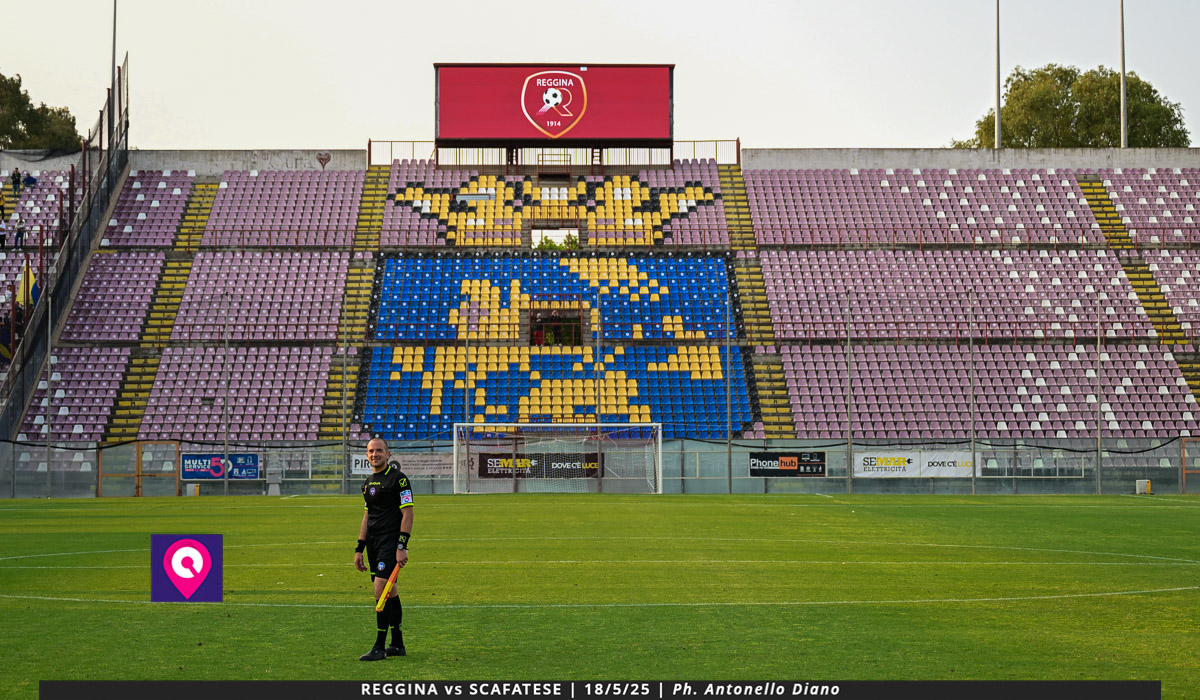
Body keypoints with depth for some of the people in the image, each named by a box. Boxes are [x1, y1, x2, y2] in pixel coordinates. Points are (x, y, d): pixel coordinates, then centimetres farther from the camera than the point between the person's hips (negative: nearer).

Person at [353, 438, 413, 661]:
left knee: (381, 589, -15)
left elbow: (407, 514, -12)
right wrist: (359, 549, 18)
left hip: (391, 541, -8)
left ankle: (380, 647, -12)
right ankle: (397, 644, 15)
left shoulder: (398, 478, -8)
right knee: (389, 592, 9)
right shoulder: (369, 482, 16)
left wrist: (402, 547, -19)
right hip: (373, 542, 8)